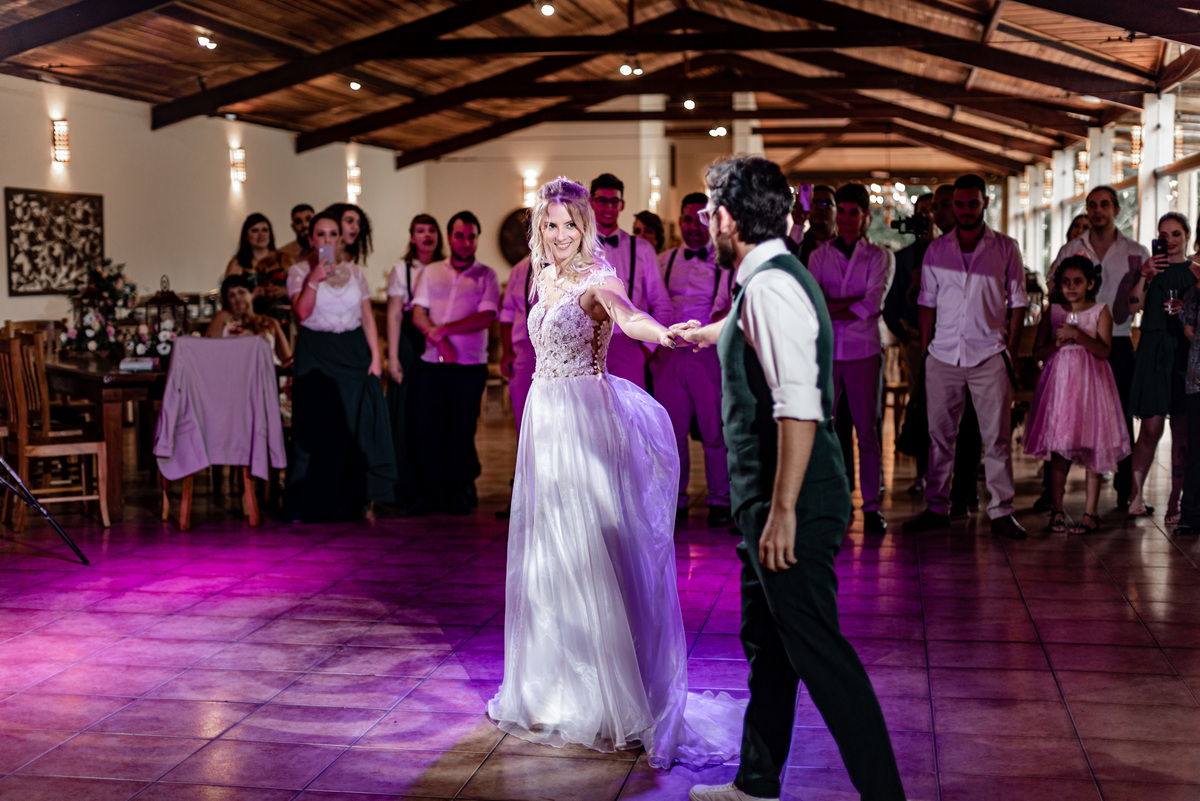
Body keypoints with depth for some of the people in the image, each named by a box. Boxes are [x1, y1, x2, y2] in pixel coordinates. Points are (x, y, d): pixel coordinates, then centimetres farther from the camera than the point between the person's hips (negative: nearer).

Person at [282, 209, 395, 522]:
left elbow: (368, 317, 9)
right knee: (317, 428, -3)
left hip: (354, 352, 3)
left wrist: (376, 356, 0)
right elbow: (302, 311, -12)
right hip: (316, 356, -3)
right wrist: (315, 279, -22)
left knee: (356, 425, -1)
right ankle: (310, 505, 4)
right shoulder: (299, 271, 3)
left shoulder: (355, 272, 11)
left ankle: (351, 502, 8)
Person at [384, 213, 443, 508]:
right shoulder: (402, 269, 4)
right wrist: (392, 356, -5)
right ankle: (407, 489, 5)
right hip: (410, 343, -2)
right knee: (408, 414, -2)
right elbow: (394, 315, 1)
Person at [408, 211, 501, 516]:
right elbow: (418, 313, 5)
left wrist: (444, 328, -15)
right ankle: (428, 493, 10)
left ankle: (459, 493, 13)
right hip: (432, 364, 2)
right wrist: (440, 340, -12)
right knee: (428, 429, 1)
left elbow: (486, 317, -9)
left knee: (462, 431, 1)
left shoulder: (486, 276, 5)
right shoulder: (431, 272, 14)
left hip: (470, 367, -2)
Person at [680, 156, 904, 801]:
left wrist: (783, 511, -26)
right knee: (766, 641, 19)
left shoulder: (770, 286, -19)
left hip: (791, 504, -11)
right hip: (768, 500, 11)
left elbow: (800, 409, -26)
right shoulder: (765, 280, 12)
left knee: (816, 650, -6)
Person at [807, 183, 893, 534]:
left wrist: (832, 311, -10)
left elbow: (874, 303, -7)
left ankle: (872, 506, 6)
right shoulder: (819, 255, 12)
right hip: (825, 351, 1)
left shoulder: (879, 256, 7)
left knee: (868, 432, 0)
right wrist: (855, 302, -13)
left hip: (864, 351, -1)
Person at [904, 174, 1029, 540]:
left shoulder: (1006, 248, 4)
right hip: (943, 355, 2)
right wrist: (924, 351, 3)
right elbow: (927, 303, 10)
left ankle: (1002, 511, 6)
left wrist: (1010, 351, -2)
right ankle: (937, 508, 14)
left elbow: (1017, 303, 6)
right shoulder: (936, 250, 9)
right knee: (939, 434, 5)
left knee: (997, 437, -1)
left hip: (989, 355, -2)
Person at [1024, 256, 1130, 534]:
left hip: (1089, 382, -2)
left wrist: (1078, 335, -21)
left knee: (1091, 448, -2)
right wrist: (1058, 342, -12)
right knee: (1057, 449, 1)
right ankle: (1057, 510, 11)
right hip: (1059, 380, 2)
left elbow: (1104, 351, -9)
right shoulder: (1052, 312, 8)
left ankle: (1091, 513, 5)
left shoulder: (1100, 311, 2)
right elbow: (1037, 352, 5)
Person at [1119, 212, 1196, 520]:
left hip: (1187, 353, 1)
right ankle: (1136, 492, 4)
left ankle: (1175, 501, 7)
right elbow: (1131, 308, -5)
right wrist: (1143, 277, -17)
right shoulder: (1151, 268, 7)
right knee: (1151, 428, -7)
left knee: (1182, 430, 1)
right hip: (1154, 351, -1)